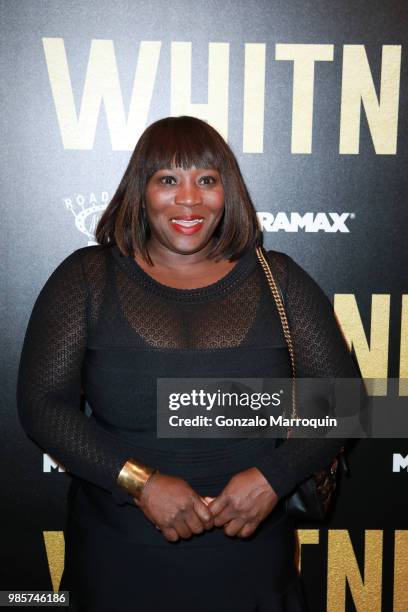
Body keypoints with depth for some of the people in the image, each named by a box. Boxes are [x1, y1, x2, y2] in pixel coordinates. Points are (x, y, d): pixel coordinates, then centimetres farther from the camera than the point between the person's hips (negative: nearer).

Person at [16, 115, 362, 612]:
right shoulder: (85, 278, -3)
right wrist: (139, 481, -18)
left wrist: (274, 476, -15)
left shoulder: (279, 280, -1)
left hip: (249, 550, 1)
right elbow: (42, 403, -8)